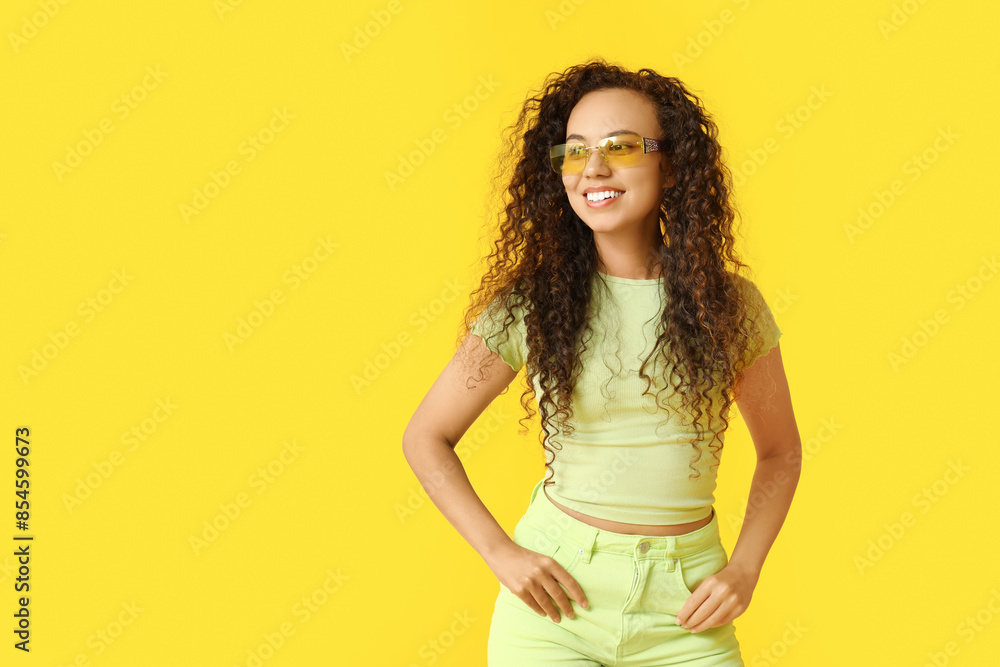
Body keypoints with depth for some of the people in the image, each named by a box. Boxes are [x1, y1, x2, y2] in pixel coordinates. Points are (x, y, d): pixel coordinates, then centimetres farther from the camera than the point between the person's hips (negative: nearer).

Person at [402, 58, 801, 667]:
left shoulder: (730, 305, -3)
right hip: (555, 594, 0)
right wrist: (500, 553, -7)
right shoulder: (530, 303, -6)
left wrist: (744, 571, -3)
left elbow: (780, 451, 9)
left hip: (684, 614, 1)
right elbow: (427, 439, 2)